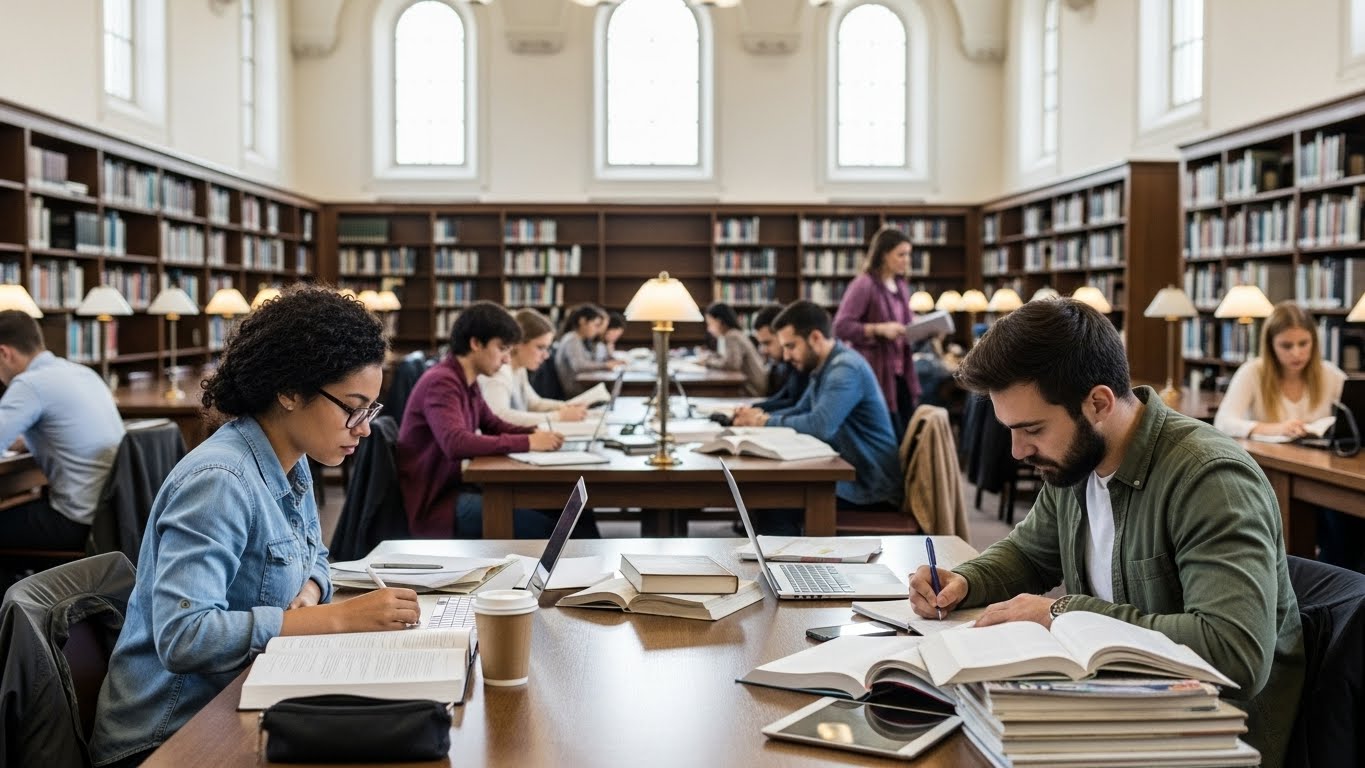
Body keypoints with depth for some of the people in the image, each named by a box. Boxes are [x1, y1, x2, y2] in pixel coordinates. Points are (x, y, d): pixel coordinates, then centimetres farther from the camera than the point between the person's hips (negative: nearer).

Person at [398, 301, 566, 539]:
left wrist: (535, 434, 1)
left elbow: (493, 425, 22)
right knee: (540, 526, -20)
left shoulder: (468, 383, 9)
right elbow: (456, 444, -35)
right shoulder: (442, 382, -20)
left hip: (454, 488, 10)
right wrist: (527, 443, -29)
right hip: (432, 504, -10)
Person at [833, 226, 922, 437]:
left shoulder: (901, 286, 13)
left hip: (900, 374, 8)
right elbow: (841, 327, -17)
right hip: (875, 375, -8)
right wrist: (879, 329, -25)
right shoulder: (863, 285, -11)